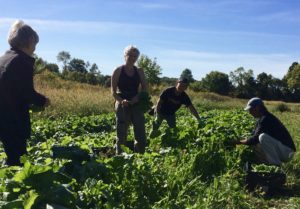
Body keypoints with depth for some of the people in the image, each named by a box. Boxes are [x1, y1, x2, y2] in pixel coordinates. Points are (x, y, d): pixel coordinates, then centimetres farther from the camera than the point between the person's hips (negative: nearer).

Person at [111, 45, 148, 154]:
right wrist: (121, 100, -22)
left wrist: (138, 97, -11)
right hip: (122, 105, -3)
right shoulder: (118, 71, -2)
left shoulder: (139, 71, 7)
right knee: (122, 134, 3)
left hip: (136, 105, 3)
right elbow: (113, 91, -5)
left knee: (141, 134, 5)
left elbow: (145, 88, 9)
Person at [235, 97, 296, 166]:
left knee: (263, 137, -30)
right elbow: (254, 135, 15)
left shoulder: (266, 119, -21)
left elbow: (255, 139, -23)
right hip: (280, 151, 10)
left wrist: (239, 142, -11)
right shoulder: (262, 119, 9)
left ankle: (276, 165, -18)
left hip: (287, 151, -10)